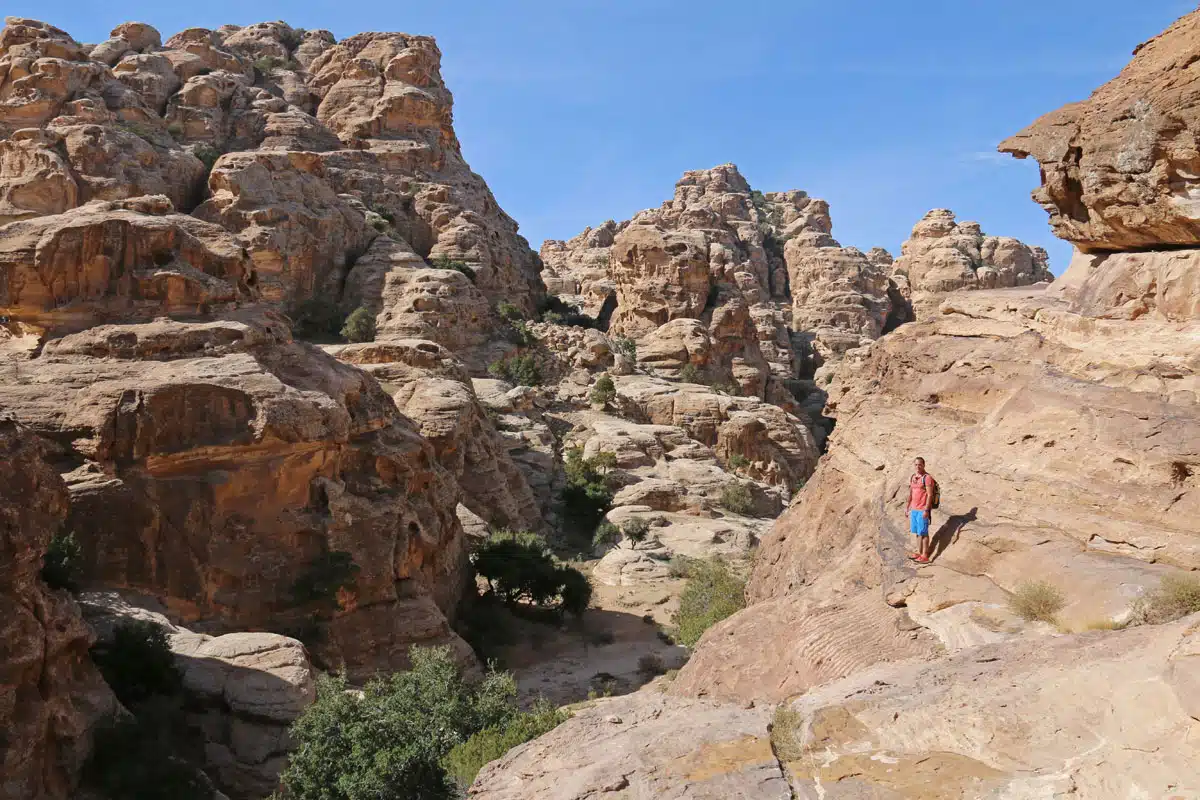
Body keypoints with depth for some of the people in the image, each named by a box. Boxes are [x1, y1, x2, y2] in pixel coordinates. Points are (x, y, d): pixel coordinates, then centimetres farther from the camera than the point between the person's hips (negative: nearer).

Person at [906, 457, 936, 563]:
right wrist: (908, 508, 17)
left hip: (922, 510, -7)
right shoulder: (912, 477, 12)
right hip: (914, 510, 7)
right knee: (917, 532, 13)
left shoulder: (927, 478, -12)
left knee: (923, 533, -3)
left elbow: (930, 495, -15)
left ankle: (925, 556, 1)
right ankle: (919, 553, 22)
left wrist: (926, 510, -19)